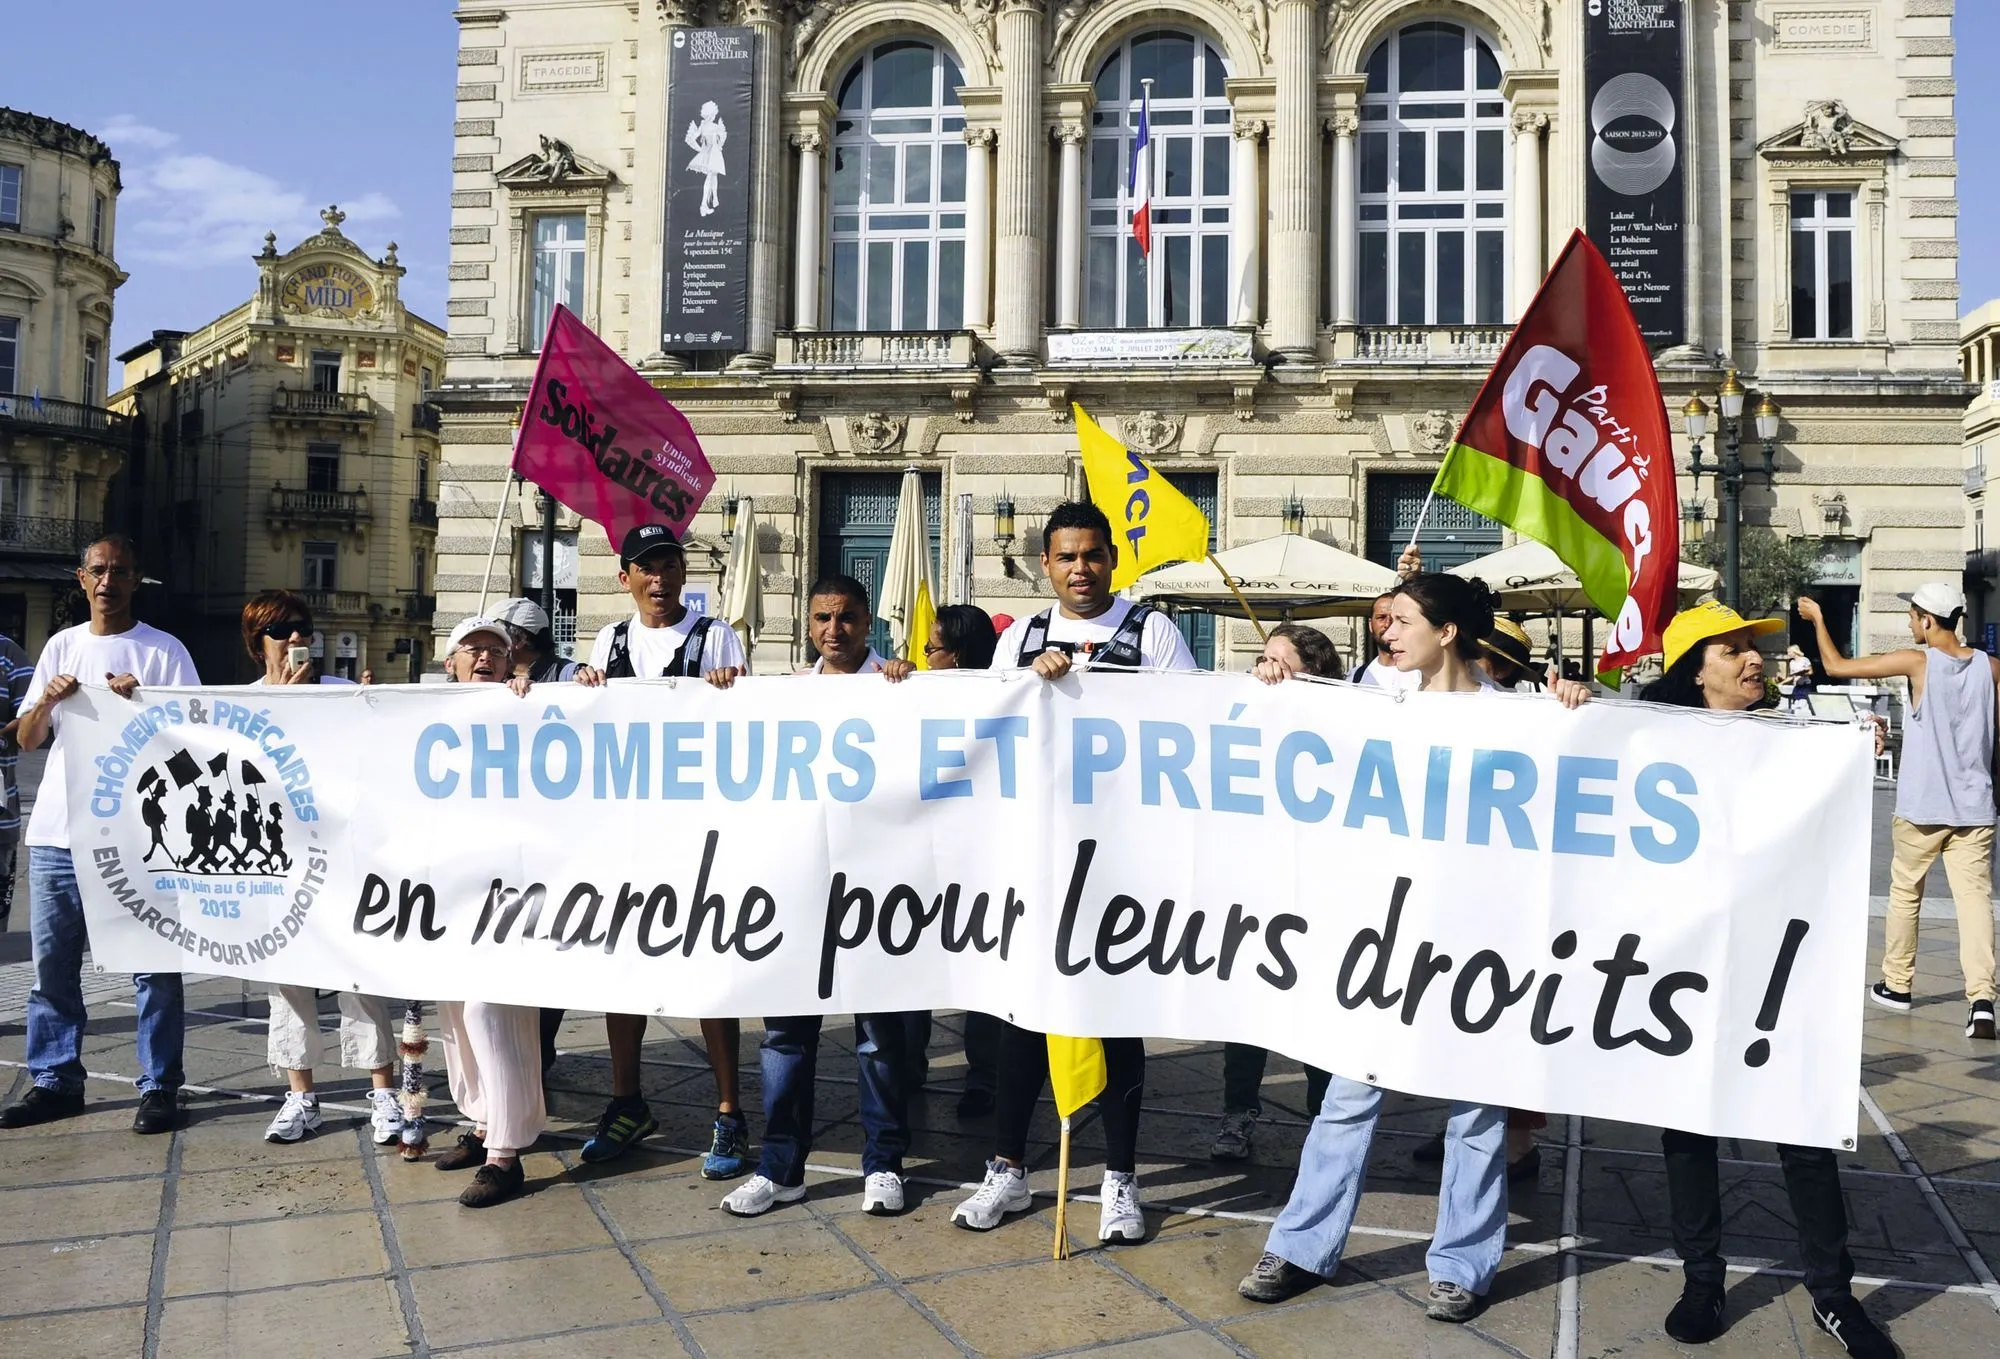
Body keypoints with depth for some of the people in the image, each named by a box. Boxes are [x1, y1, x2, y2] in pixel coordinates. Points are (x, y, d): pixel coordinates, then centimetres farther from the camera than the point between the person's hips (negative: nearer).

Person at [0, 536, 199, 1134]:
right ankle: (55, 1081, 22)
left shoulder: (164, 651, 2)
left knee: (153, 965, -2)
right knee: (52, 963, 10)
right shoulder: (61, 647, 13)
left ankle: (159, 1086, 4)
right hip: (57, 833, 4)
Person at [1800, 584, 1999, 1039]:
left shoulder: (1917, 662, -9)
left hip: (1922, 807, -2)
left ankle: (1897, 984, 26)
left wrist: (1817, 618, 8)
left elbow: (1836, 666, -5)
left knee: (1905, 893, 14)